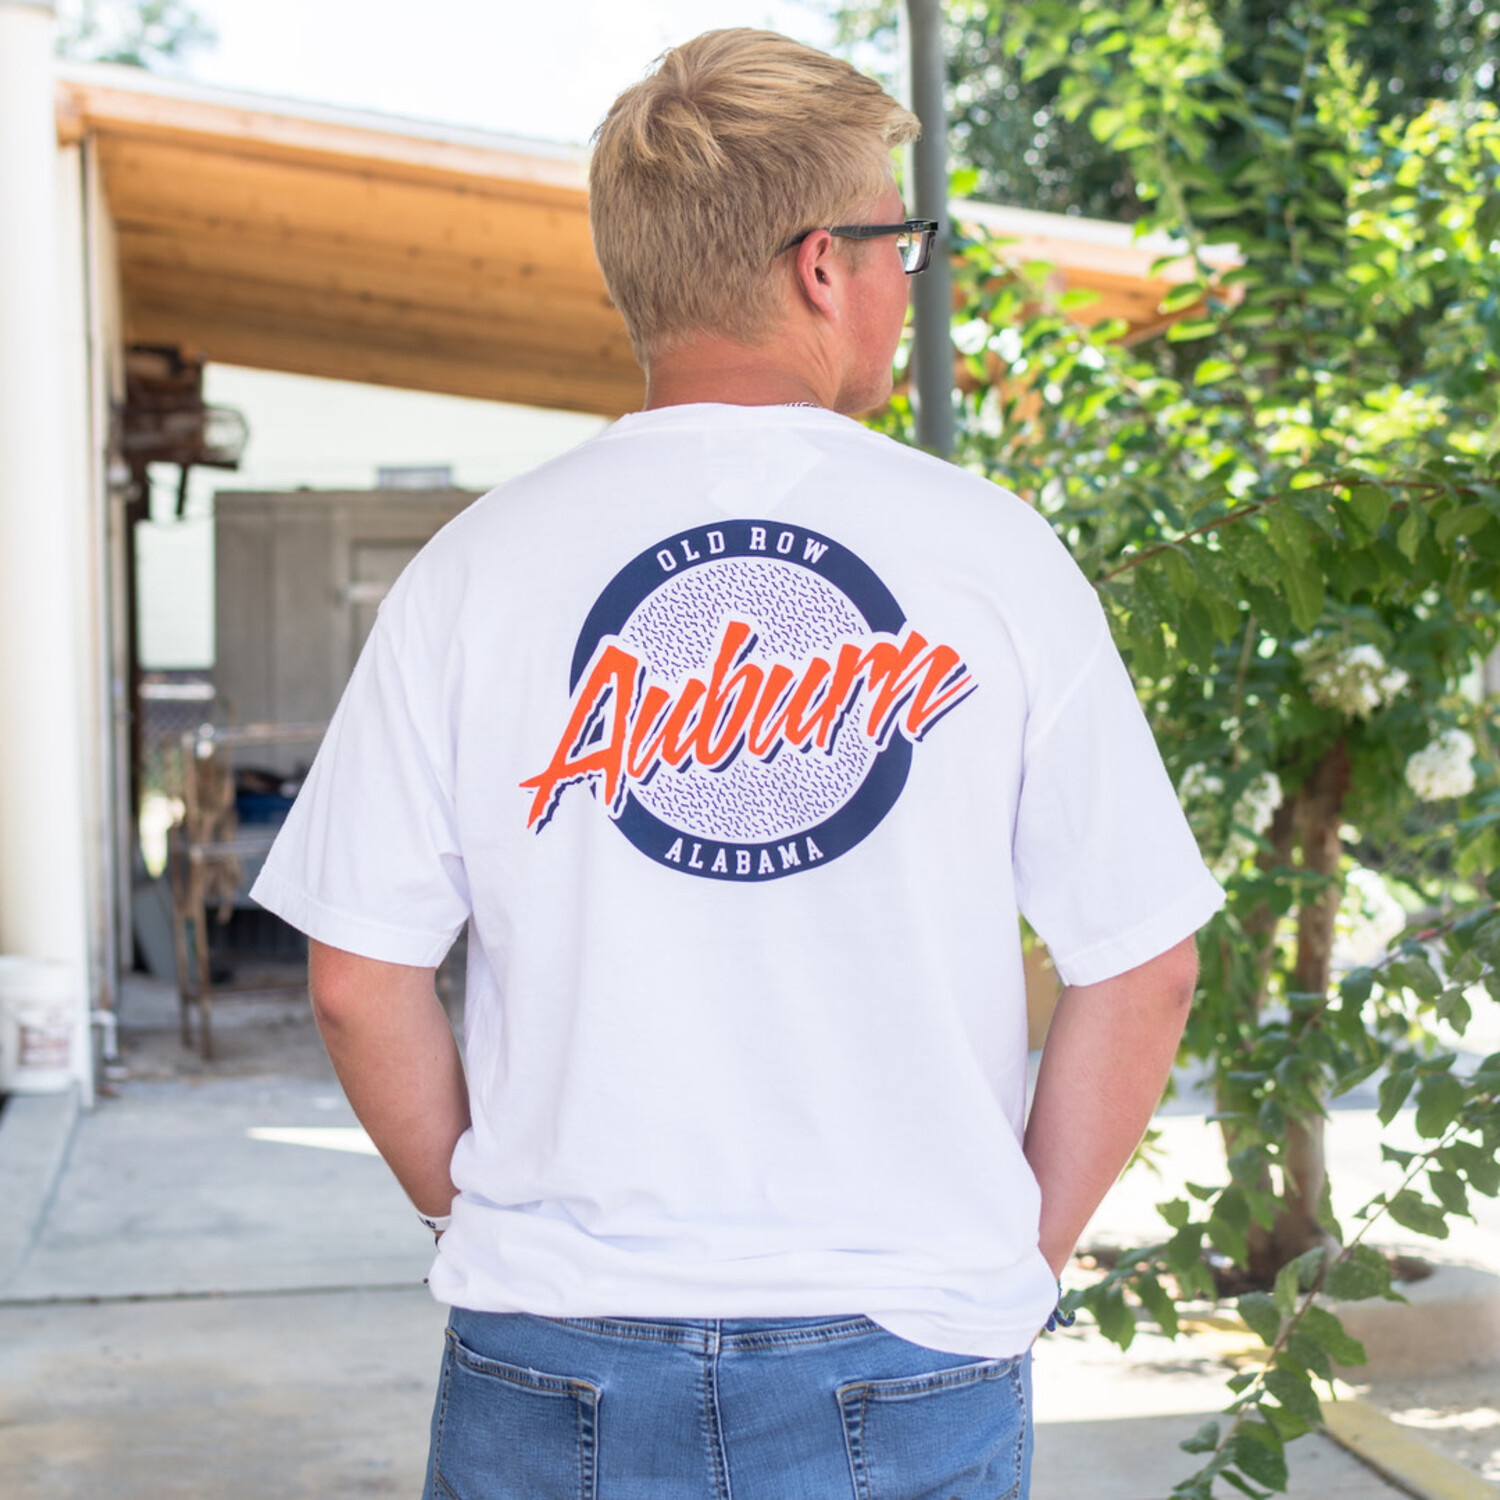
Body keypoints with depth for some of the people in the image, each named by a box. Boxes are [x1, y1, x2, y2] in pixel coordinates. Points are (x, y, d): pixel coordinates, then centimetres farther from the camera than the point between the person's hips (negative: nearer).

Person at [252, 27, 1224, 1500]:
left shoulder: (475, 567, -4)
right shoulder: (996, 555, -5)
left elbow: (359, 974, -2)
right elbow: (1143, 968, -2)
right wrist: (1019, 1251, 9)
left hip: (552, 1364, 1)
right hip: (910, 1363, 0)